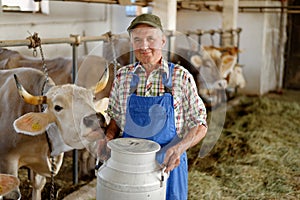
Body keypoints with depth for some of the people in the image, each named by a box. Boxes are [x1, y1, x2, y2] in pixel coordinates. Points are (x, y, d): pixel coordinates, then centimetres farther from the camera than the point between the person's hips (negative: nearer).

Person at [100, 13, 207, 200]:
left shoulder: (181, 77, -6)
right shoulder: (123, 76, 2)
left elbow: (200, 125, -4)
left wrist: (179, 147, -21)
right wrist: (109, 138, -7)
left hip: (168, 164, -2)